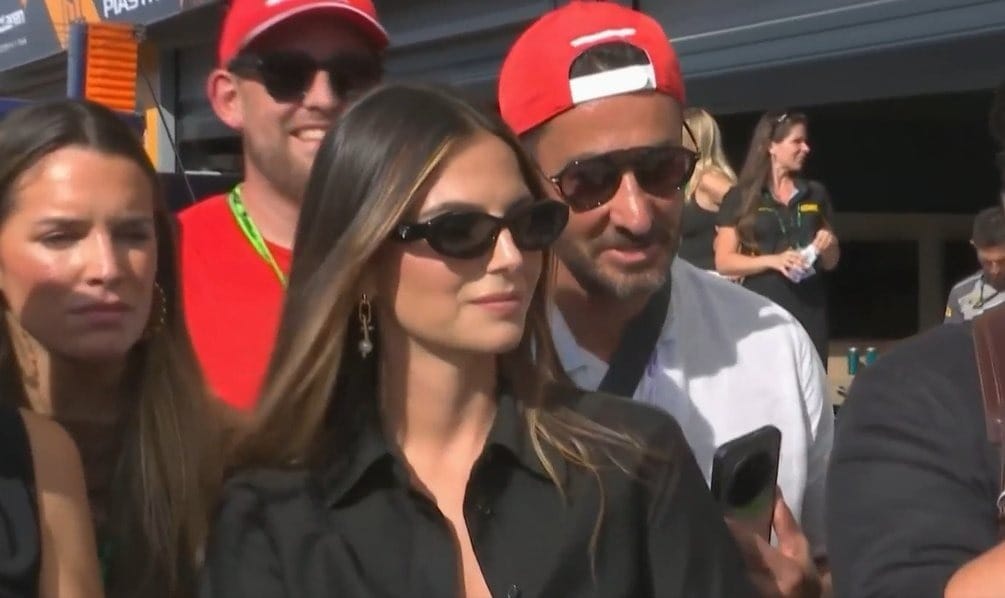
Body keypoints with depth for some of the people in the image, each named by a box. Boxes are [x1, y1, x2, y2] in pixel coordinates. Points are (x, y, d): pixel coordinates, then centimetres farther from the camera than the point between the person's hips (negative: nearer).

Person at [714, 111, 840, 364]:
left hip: (810, 311, 3)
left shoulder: (816, 194, 13)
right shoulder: (740, 198, 2)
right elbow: (723, 262, -3)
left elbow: (831, 263, 20)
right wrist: (773, 260, -16)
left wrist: (828, 246, -3)